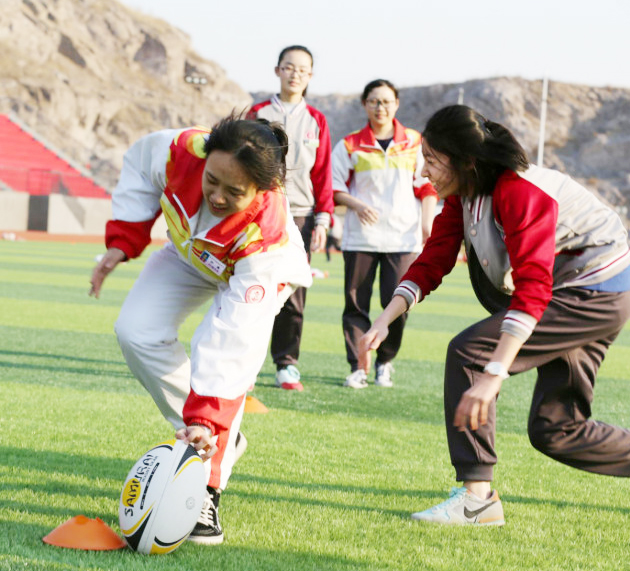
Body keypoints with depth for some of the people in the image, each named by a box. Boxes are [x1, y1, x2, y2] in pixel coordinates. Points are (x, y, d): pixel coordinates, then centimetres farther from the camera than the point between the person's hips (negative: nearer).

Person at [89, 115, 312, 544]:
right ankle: (216, 436, 2)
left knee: (225, 352, -28)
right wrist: (123, 239, -15)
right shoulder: (182, 151, -37)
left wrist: (205, 417, -48)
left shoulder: (266, 239, -45)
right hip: (191, 253, 5)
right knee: (138, 332, -12)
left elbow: (233, 336, -47)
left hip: (260, 274, -5)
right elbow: (141, 162, -11)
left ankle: (207, 492, -19)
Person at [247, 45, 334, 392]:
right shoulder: (258, 113, 7)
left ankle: (287, 366, 5)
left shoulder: (316, 120, 11)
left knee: (293, 292, -1)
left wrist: (322, 220, 3)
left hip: (299, 213, 1)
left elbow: (323, 174, 9)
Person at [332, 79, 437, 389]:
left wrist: (427, 223, 2)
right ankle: (358, 366, 7)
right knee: (356, 302, 0)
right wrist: (356, 205, -11)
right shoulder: (350, 145, 6)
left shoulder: (415, 143, 9)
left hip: (404, 237, 0)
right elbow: (334, 188, 6)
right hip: (360, 236, 0)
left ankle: (385, 362, 14)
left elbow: (427, 187, 11)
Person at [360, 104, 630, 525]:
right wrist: (383, 322, -13)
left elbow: (532, 289, -37)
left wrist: (493, 376, -43)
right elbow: (431, 263, 2)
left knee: (469, 352, -20)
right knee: (553, 430, 11)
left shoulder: (519, 191, -28)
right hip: (572, 294, 10)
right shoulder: (463, 194, 0)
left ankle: (477, 496, -18)